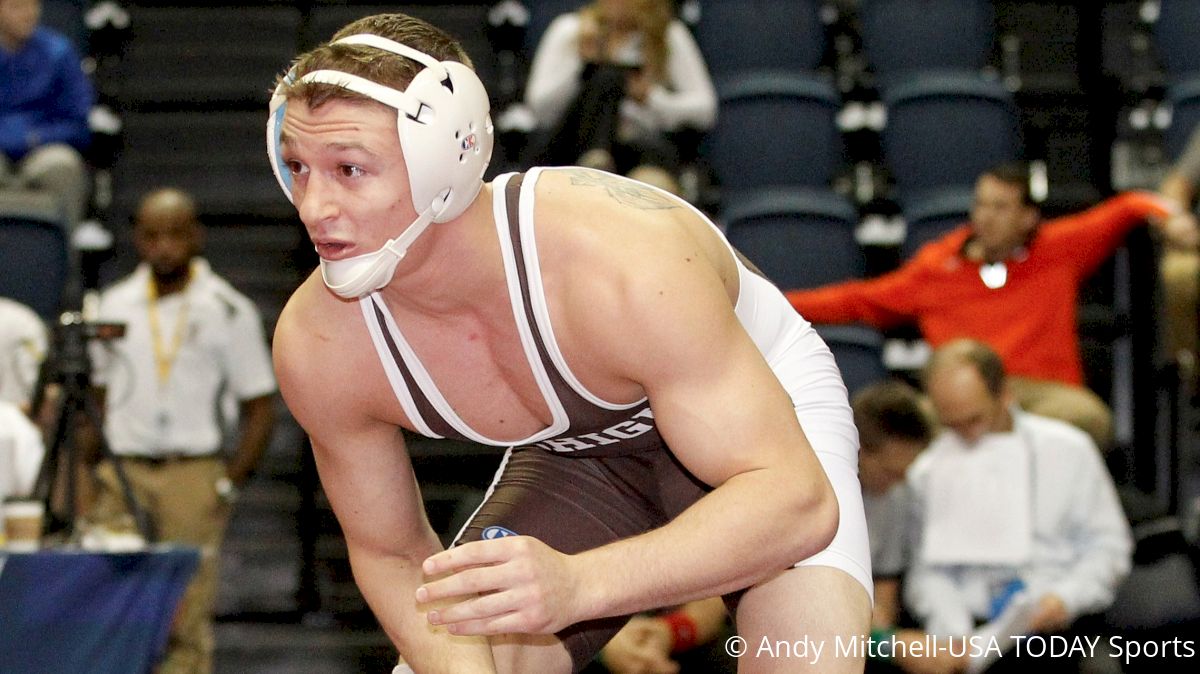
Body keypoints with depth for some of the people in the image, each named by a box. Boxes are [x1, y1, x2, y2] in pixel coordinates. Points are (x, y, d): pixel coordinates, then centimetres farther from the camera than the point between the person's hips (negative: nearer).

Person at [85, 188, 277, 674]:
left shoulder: (229, 311, 1)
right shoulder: (114, 305, 11)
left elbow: (260, 409, 2)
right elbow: (96, 395, 17)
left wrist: (229, 484, -7)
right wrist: (89, 474, 7)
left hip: (193, 476, -3)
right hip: (121, 471, 3)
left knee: (187, 618, -4)